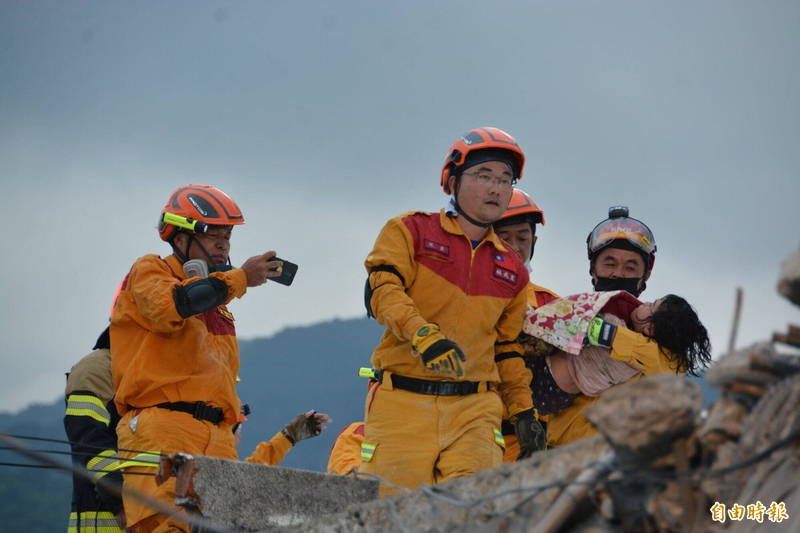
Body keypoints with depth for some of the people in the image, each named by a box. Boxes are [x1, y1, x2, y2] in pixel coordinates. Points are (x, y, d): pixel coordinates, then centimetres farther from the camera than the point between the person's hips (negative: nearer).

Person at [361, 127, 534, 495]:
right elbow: (381, 290, -9)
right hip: (403, 402, -3)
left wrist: (523, 409, 16)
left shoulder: (513, 271, 19)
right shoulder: (411, 231, 6)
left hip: (474, 410, 3)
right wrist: (424, 335, -25)